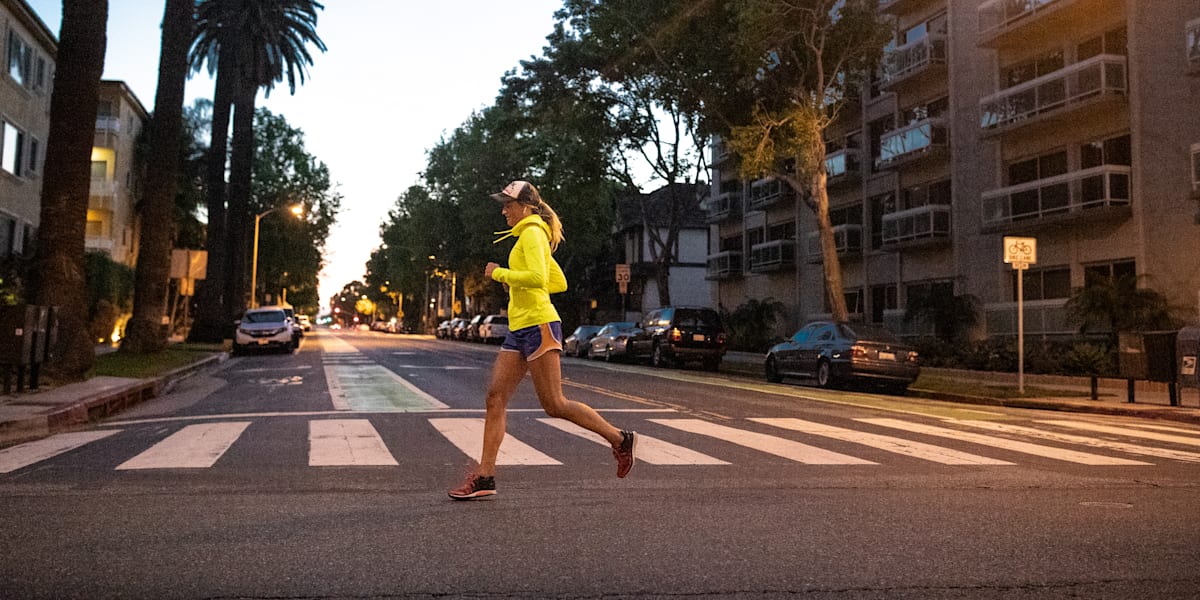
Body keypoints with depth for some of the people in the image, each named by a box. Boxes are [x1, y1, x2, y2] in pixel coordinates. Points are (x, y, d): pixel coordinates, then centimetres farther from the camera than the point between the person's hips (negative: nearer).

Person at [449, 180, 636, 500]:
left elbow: (537, 277, -25)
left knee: (554, 405, -5)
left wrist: (499, 273, -13)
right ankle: (485, 476, 4)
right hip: (519, 330, 10)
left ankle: (620, 439, 8)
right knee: (495, 397, 2)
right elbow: (560, 283, 25)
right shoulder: (529, 235, 21)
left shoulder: (532, 233, -8)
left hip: (538, 326, -10)